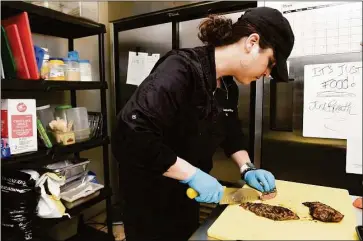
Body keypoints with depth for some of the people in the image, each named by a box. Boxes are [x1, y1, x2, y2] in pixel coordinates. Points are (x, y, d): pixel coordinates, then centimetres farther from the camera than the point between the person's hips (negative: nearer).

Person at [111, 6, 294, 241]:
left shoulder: (229, 87, -1)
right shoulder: (181, 70, -28)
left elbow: (231, 132, 14)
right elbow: (130, 138, -35)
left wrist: (247, 168, 0)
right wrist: (192, 174, -30)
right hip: (151, 194, -8)